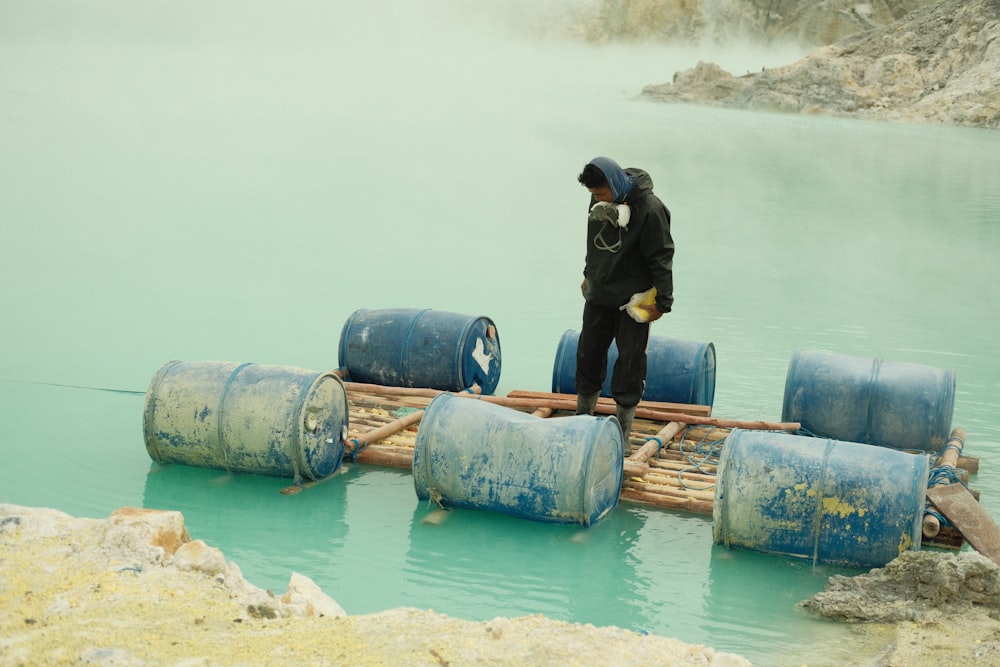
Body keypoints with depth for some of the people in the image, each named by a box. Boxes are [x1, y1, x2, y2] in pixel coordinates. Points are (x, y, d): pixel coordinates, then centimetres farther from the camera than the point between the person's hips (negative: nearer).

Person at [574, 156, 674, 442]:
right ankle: (582, 416, 28)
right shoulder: (600, 203, 0)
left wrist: (663, 302, -15)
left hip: (633, 300, -6)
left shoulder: (650, 209, -20)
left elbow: (661, 258, -16)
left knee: (630, 361, 0)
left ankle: (623, 432, 9)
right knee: (588, 354, 12)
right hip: (598, 295, 6)